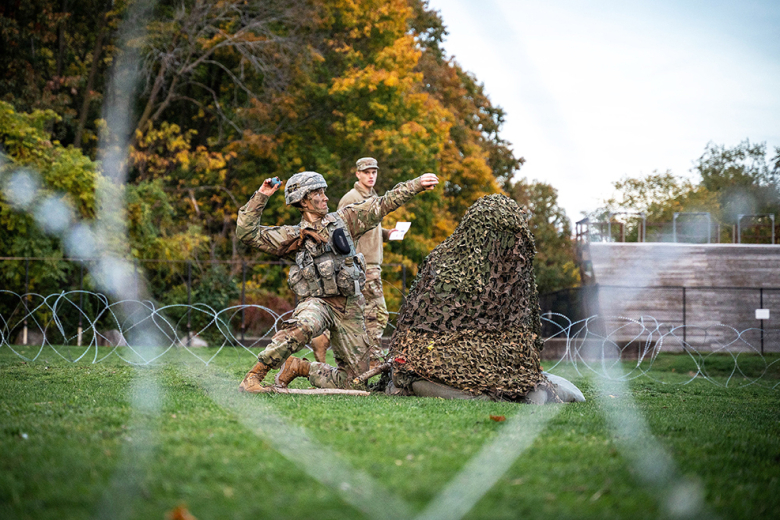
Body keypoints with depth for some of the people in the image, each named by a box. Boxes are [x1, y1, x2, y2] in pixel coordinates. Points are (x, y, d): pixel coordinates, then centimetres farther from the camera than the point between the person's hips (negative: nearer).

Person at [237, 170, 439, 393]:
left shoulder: (343, 220, 10)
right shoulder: (293, 236, 5)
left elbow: (384, 204, 11)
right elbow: (246, 232, 2)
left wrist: (417, 184, 5)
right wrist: (261, 196, -4)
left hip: (350, 306, 4)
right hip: (318, 302, -4)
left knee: (351, 378, 0)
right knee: (302, 327, -40)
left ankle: (300, 367, 18)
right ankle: (252, 378, -32)